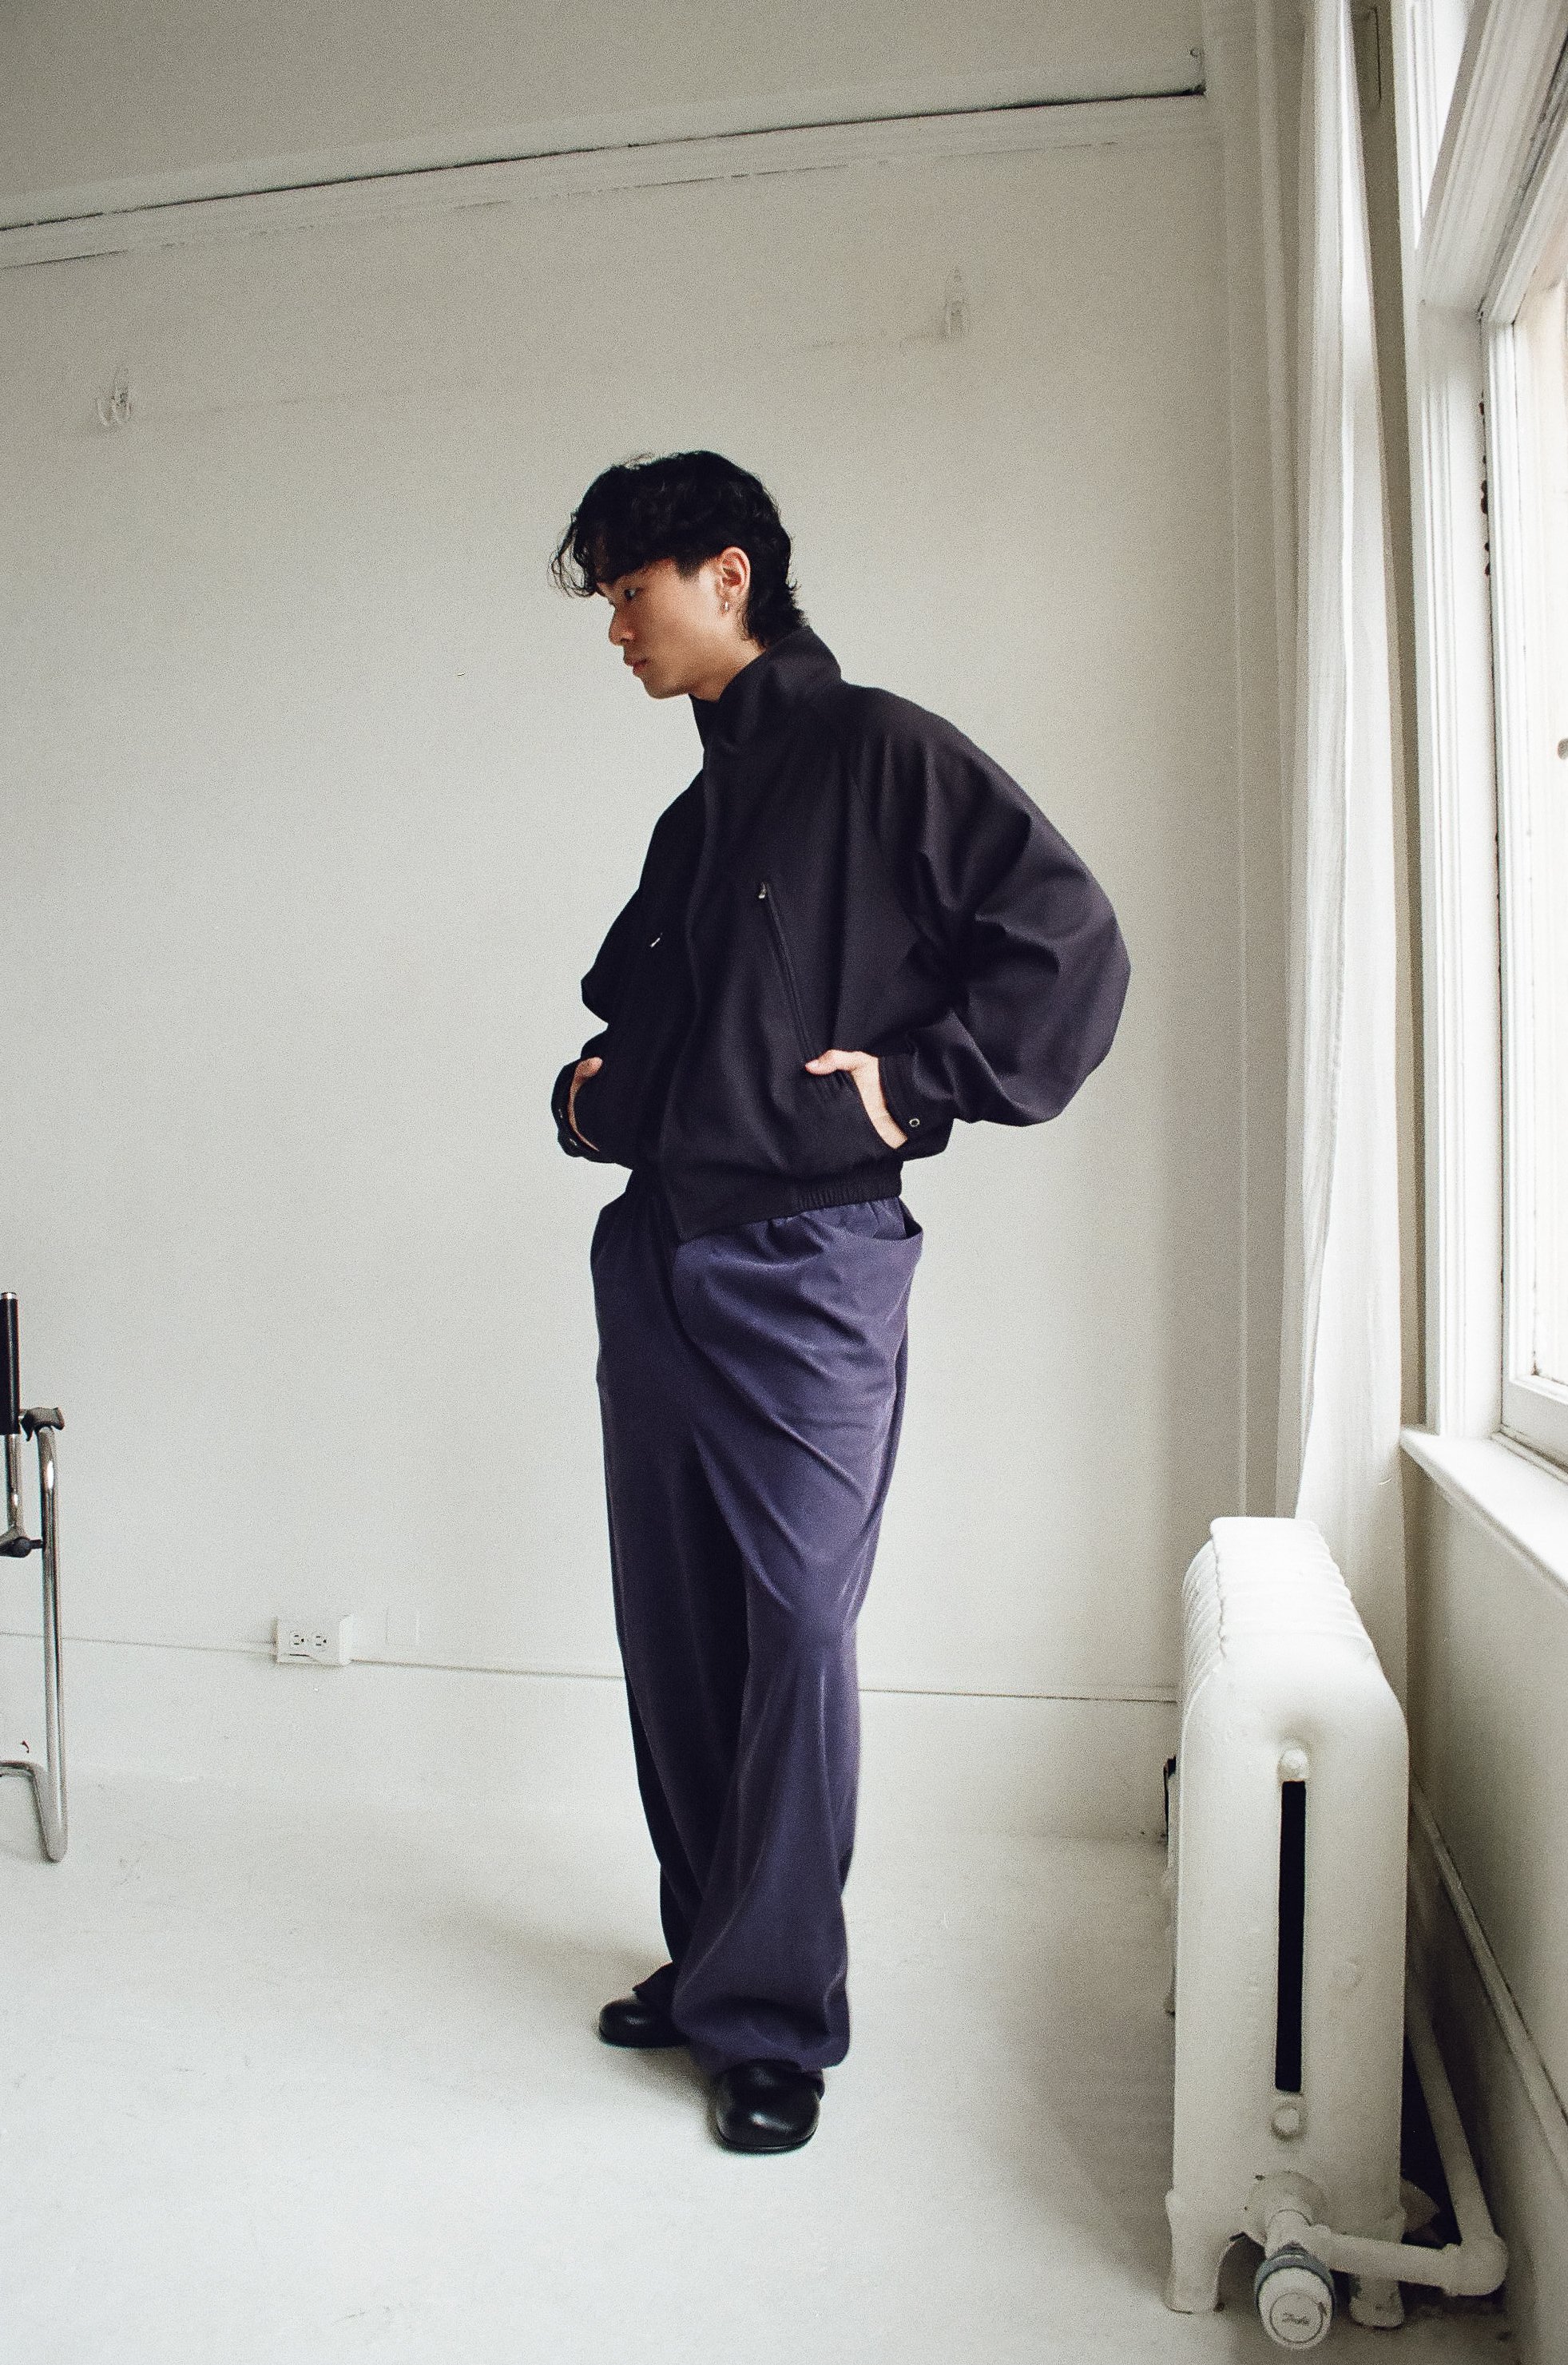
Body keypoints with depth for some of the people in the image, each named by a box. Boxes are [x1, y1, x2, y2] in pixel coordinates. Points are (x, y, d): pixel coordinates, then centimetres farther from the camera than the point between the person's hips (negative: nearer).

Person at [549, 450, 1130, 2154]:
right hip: (654, 1254, 8)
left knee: (794, 1631, -2)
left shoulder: (881, 752, -3)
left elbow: (1071, 944, -12)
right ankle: (712, 1955, 28)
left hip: (809, 1261, -8)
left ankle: (776, 2017, 13)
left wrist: (914, 1084, -13)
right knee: (670, 1626, 12)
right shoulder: (695, 815, 20)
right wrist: (591, 1093, 13)